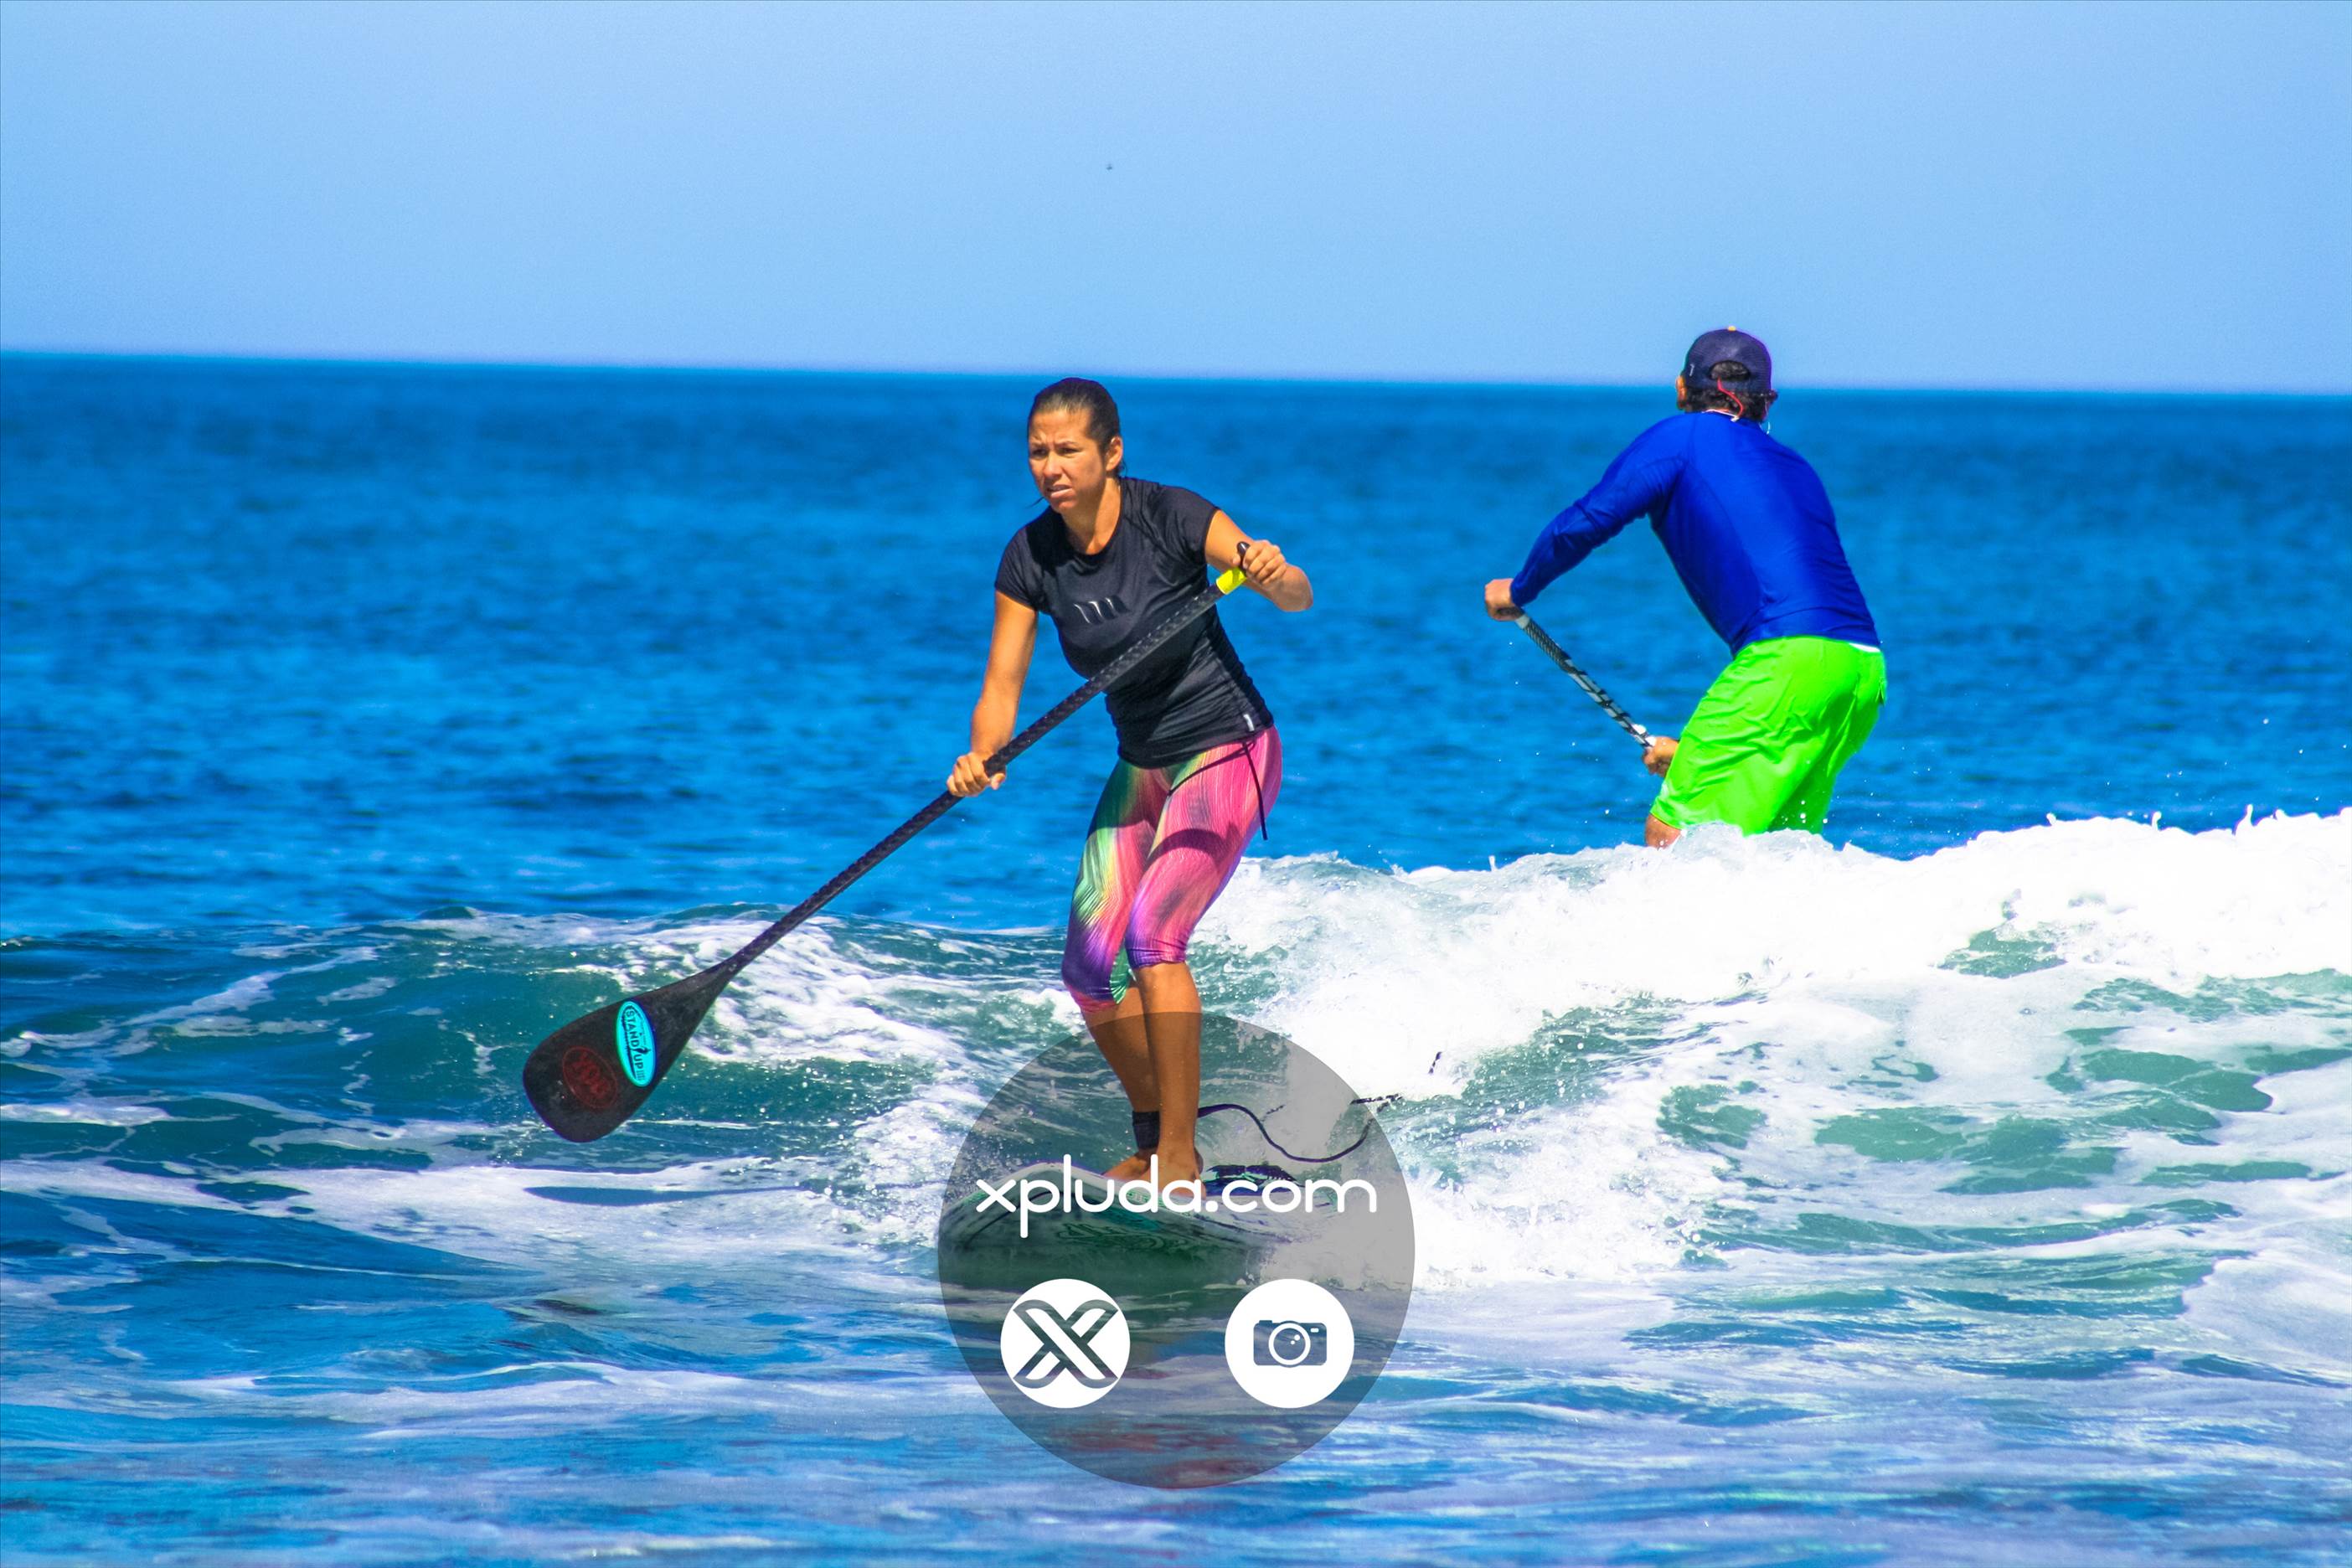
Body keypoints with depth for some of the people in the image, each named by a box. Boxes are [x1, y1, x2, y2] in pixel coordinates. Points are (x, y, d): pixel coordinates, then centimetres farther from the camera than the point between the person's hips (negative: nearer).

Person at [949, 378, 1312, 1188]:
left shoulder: (1171, 517, -20)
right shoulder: (1032, 556, -6)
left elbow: (1298, 598, -25)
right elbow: (1005, 679, -7)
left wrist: (1274, 573, -49)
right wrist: (981, 754, -27)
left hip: (1227, 751, -6)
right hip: (1142, 767, 6)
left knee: (1152, 933, -23)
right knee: (1090, 967, -1)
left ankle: (1180, 1160, -20)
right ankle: (1153, 1139, 20)